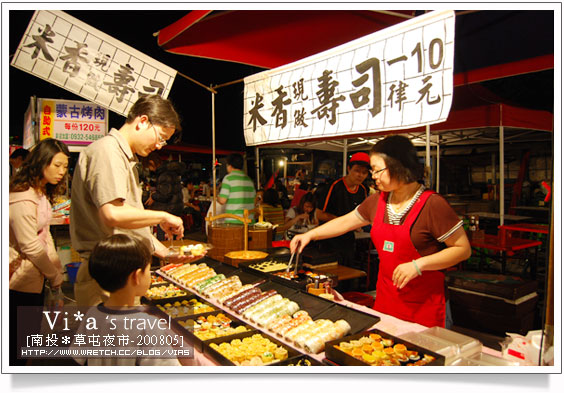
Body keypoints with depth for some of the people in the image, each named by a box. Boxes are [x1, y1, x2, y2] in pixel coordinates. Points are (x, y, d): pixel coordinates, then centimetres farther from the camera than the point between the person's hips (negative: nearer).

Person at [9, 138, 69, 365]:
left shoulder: (42, 192, 8)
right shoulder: (22, 198, -23)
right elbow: (30, 245, -22)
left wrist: (57, 269, 5)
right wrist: (55, 276, -10)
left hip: (35, 276, 10)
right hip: (21, 280, -9)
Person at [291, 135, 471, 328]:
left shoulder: (432, 204, -16)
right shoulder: (378, 200, 4)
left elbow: (463, 249, -12)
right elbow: (346, 222, 16)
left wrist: (418, 264, -22)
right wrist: (309, 235, 13)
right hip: (385, 296, 6)